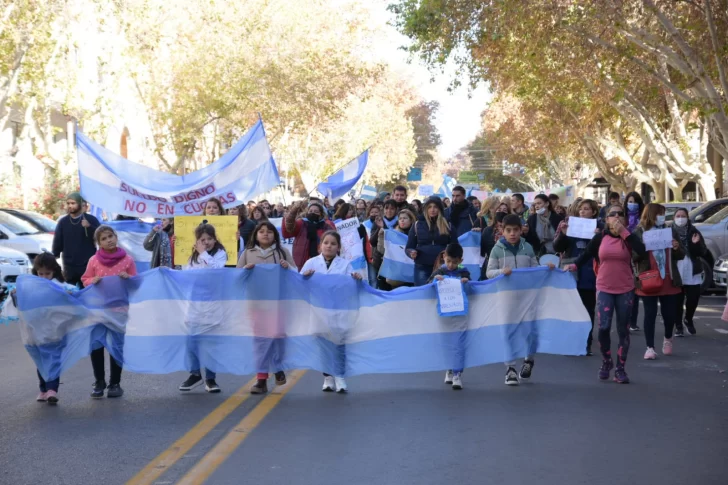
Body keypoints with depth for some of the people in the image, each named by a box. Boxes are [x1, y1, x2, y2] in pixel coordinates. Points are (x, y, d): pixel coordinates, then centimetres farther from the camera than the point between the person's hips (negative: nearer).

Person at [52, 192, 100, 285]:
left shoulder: (91, 220, 0)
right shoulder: (63, 222, 8)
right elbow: (57, 242, 9)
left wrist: (90, 227, -21)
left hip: (89, 265, -2)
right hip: (69, 266, 2)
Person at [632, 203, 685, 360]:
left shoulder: (671, 231, 8)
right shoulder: (638, 233, -2)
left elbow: (681, 255, 11)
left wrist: (677, 248, -10)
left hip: (669, 281, 3)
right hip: (649, 281, -3)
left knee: (669, 313, 8)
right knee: (650, 314, -1)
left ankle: (668, 339, 35)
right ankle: (650, 347, 5)